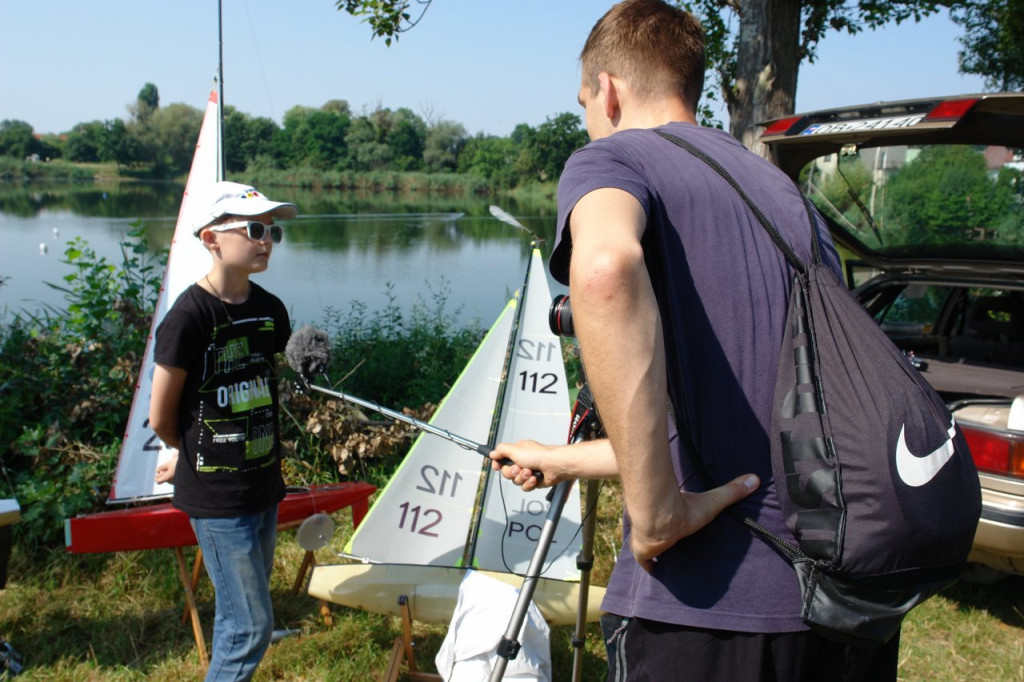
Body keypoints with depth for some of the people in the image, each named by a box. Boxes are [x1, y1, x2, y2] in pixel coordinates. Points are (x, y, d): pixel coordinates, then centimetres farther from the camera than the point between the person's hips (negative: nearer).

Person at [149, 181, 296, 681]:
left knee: (239, 614, 18)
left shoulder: (270, 310, 4)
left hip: (263, 485, 7)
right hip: (216, 496, -7)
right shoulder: (189, 316, -17)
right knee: (252, 626, -1)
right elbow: (161, 418, -9)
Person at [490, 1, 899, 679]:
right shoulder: (785, 190, 18)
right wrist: (563, 461, 34)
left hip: (716, 605, -7)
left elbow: (606, 267, -29)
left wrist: (655, 510, -22)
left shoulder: (610, 159, -2)